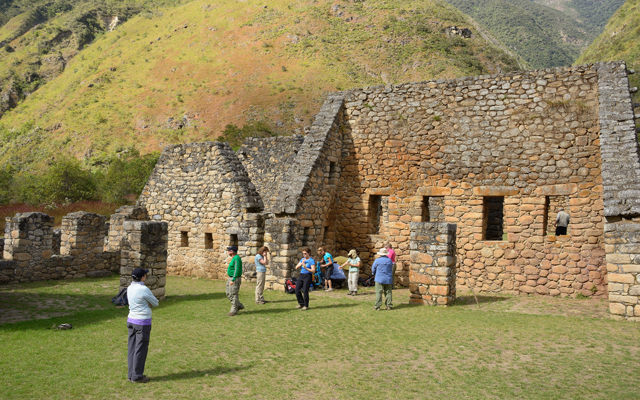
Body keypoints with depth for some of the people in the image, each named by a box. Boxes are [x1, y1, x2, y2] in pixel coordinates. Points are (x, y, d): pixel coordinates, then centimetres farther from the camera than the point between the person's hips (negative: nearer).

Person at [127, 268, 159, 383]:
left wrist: (147, 303, 1)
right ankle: (137, 376, 8)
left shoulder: (130, 288, 5)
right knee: (140, 349, 2)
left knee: (132, 348, 12)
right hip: (142, 323, -8)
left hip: (131, 320, 8)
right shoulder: (143, 289, -18)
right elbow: (155, 303, -6)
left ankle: (131, 374, 20)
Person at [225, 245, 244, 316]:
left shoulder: (237, 259, -18)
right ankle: (239, 306, 20)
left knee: (233, 294, -5)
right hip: (231, 278, 11)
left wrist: (233, 280, -25)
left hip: (235, 279, -11)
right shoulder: (234, 258, 13)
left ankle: (234, 311, 3)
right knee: (228, 294, 13)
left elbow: (237, 270, -23)